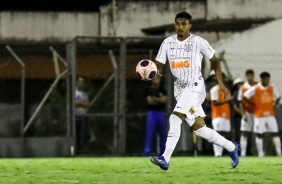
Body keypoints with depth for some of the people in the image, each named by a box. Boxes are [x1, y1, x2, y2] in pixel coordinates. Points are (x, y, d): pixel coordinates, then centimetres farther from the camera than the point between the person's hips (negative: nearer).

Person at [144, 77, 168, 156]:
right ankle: (147, 151, -11)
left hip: (161, 113, 4)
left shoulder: (162, 89, 10)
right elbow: (149, 101, -12)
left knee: (163, 133, 6)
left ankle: (163, 152, 14)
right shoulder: (149, 90, -3)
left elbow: (165, 100, -2)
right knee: (149, 132, -9)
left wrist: (155, 99, -15)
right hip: (152, 113, -4)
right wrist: (160, 99, -10)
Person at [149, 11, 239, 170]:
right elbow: (159, 65, 8)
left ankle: (165, 159, -28)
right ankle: (232, 148, 28)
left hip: (195, 87, -6)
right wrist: (156, 73, -16)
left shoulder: (198, 42, -6)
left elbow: (215, 61, 4)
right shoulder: (168, 43, 6)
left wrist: (221, 83, 0)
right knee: (199, 128, 9)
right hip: (180, 90, 6)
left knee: (175, 118, -24)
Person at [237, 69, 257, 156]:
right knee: (244, 133, -4)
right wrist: (243, 114, -7)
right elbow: (241, 102, 2)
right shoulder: (243, 88, 2)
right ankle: (243, 153, -5)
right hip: (247, 112, -1)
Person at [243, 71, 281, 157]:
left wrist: (275, 104, 1)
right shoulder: (255, 89, -8)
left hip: (270, 114, 3)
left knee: (275, 133, -1)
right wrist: (254, 104, -4)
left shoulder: (272, 88, 3)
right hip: (259, 115, -3)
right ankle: (260, 153, 5)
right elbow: (245, 97, -5)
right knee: (259, 134, -1)